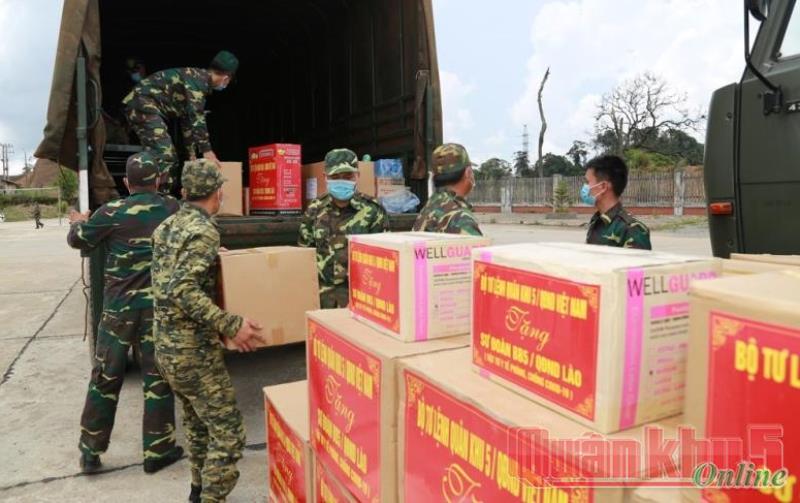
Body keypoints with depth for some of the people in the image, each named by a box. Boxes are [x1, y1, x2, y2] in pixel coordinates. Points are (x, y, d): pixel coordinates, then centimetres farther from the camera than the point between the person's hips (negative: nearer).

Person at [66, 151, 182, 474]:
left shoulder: (113, 211, -6)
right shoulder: (172, 208, -1)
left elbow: (78, 240, 8)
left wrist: (77, 222, 29)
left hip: (119, 306, 0)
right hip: (159, 305, 0)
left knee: (105, 377, 13)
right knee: (157, 377, 7)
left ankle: (90, 452, 24)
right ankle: (157, 451, 17)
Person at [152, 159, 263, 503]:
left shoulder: (166, 227, 8)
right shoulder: (203, 231, -19)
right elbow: (182, 290, -29)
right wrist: (230, 325, -29)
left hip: (167, 345, 10)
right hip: (194, 350, -10)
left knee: (198, 423, 25)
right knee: (227, 434, 0)